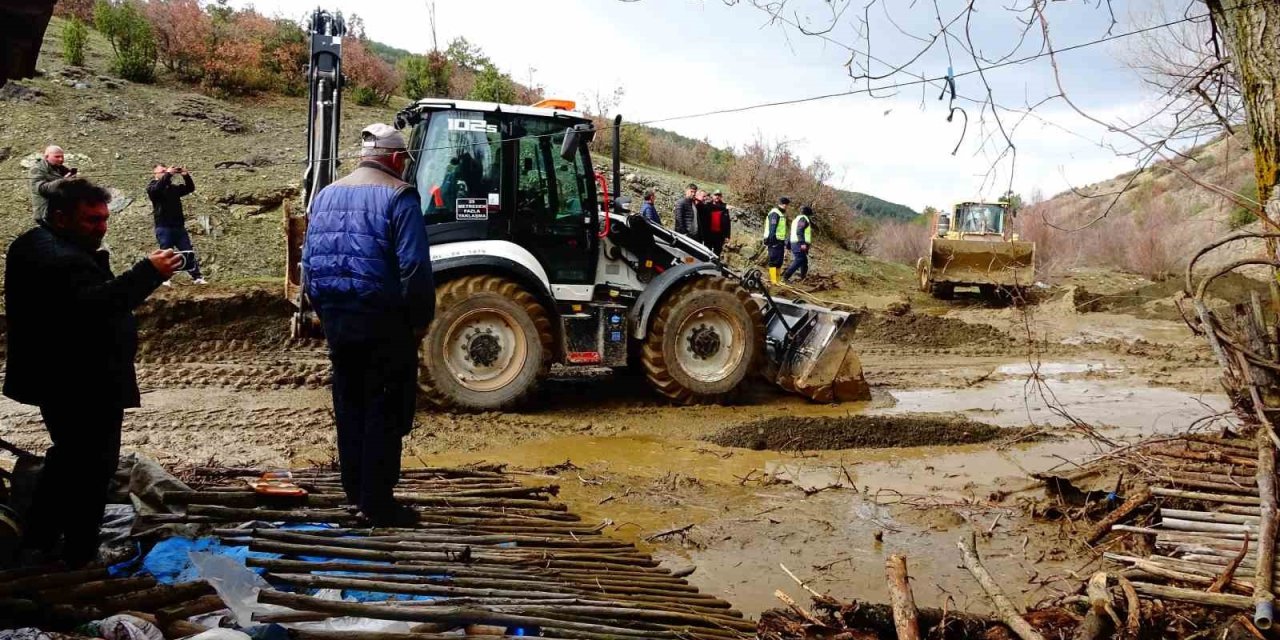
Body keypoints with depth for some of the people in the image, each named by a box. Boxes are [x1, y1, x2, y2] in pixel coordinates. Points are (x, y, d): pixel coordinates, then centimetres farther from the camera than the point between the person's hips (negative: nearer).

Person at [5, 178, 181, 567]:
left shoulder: (35, 245, 12)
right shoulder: (59, 258, -24)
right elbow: (93, 304, -40)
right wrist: (149, 272, -38)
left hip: (59, 381, 11)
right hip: (84, 388, -11)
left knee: (68, 458, 25)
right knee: (93, 466, 4)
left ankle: (39, 540, 37)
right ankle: (80, 556, 15)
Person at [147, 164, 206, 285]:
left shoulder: (174, 188, 18)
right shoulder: (152, 188, 1)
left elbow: (190, 188, 11)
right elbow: (158, 188, -22)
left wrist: (186, 176, -4)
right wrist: (168, 174, -22)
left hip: (179, 226, 5)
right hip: (164, 227, -5)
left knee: (189, 253, 1)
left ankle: (197, 277, 1)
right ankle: (165, 279, 4)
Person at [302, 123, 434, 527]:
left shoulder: (326, 195, 12)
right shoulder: (397, 197, -10)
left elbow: (309, 261, 13)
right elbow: (414, 267, -17)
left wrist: (323, 310, 20)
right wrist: (420, 320, -7)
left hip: (336, 320, 7)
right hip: (383, 322, -7)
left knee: (349, 406, 17)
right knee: (385, 411, 1)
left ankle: (354, 492, 27)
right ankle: (378, 503, 4)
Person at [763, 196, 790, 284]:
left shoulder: (782, 214, 20)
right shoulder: (774, 213, -11)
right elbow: (772, 228, -19)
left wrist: (785, 244, 24)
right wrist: (772, 241, -25)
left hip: (780, 241, 10)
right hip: (774, 241, -10)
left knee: (779, 262, 11)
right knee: (774, 261, -10)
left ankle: (777, 280, 15)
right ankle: (773, 280, -11)